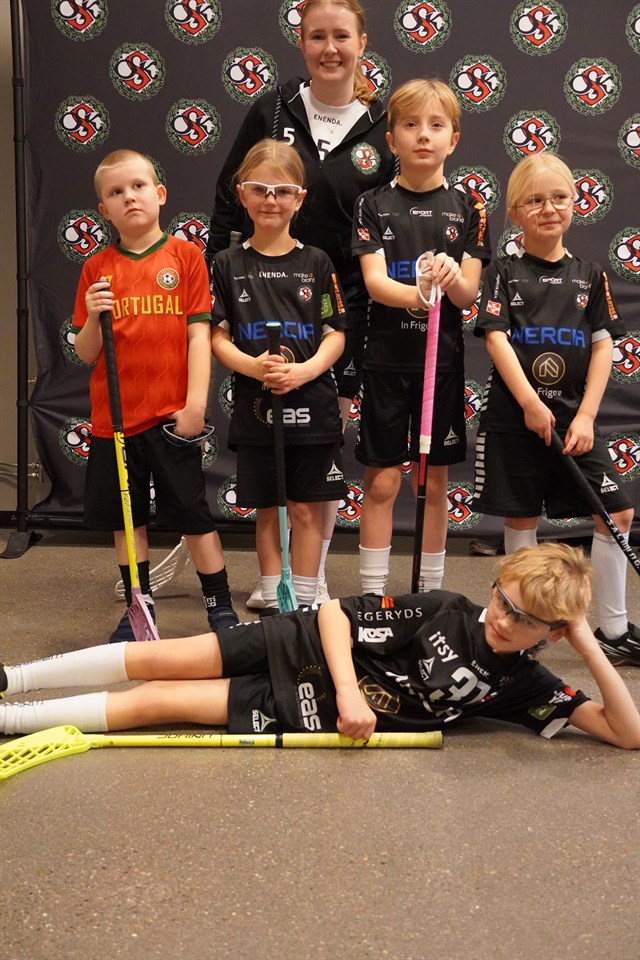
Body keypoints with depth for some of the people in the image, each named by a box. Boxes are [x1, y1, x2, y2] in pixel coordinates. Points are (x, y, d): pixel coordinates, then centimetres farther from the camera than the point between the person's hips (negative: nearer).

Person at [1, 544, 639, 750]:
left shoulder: (525, 687, -7)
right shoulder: (445, 611, -11)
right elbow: (335, 612, -10)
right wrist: (348, 689, -25)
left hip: (308, 713, 0)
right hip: (307, 646, 0)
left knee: (154, 702, -7)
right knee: (157, 660, -6)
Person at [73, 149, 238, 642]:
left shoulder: (186, 255, -2)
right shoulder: (98, 269, 5)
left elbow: (199, 334, -5)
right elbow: (86, 354, 6)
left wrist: (196, 404, -11)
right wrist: (94, 317, -14)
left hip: (172, 415, -3)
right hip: (114, 417, 4)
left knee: (194, 514, 4)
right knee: (126, 518, 13)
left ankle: (221, 606, 19)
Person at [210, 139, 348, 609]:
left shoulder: (316, 263, 2)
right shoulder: (228, 264, 2)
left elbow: (336, 335, 1)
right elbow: (219, 337, 1)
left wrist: (304, 370, -17)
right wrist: (254, 366, -18)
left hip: (312, 406, 0)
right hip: (255, 407, 1)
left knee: (307, 510, 5)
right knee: (268, 511, 10)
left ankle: (304, 604, 18)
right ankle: (274, 602, 23)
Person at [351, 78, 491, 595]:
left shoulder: (467, 209, 3)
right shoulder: (374, 205, 0)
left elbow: (469, 294, -3)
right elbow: (374, 280, -11)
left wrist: (452, 278, -26)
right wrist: (417, 295, -32)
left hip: (443, 359, 1)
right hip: (387, 358, -1)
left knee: (434, 481, 10)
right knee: (383, 480, 2)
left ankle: (431, 591, 23)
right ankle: (374, 595, 14)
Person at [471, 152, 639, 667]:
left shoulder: (590, 276, 8)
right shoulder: (505, 273, 0)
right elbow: (495, 337, -9)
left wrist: (586, 416, -6)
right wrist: (530, 402, -17)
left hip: (574, 416, 3)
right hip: (514, 415, -2)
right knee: (521, 517, 6)